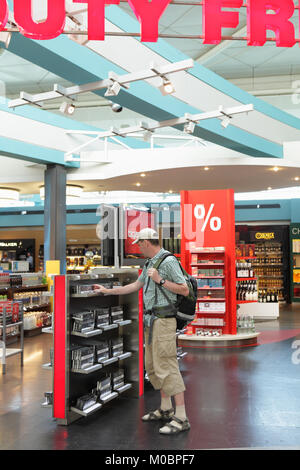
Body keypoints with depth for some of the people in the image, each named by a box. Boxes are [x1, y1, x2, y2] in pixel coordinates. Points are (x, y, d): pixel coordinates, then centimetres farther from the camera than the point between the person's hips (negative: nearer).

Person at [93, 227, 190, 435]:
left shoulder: (169, 261, -12)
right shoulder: (150, 263, 17)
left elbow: (185, 290, -15)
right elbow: (136, 286, 26)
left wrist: (160, 280, -19)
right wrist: (108, 291, 30)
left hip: (163, 320, -10)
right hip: (151, 321, 10)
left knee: (167, 366, -11)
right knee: (153, 365, 14)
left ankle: (181, 418, -7)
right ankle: (165, 409, 25)